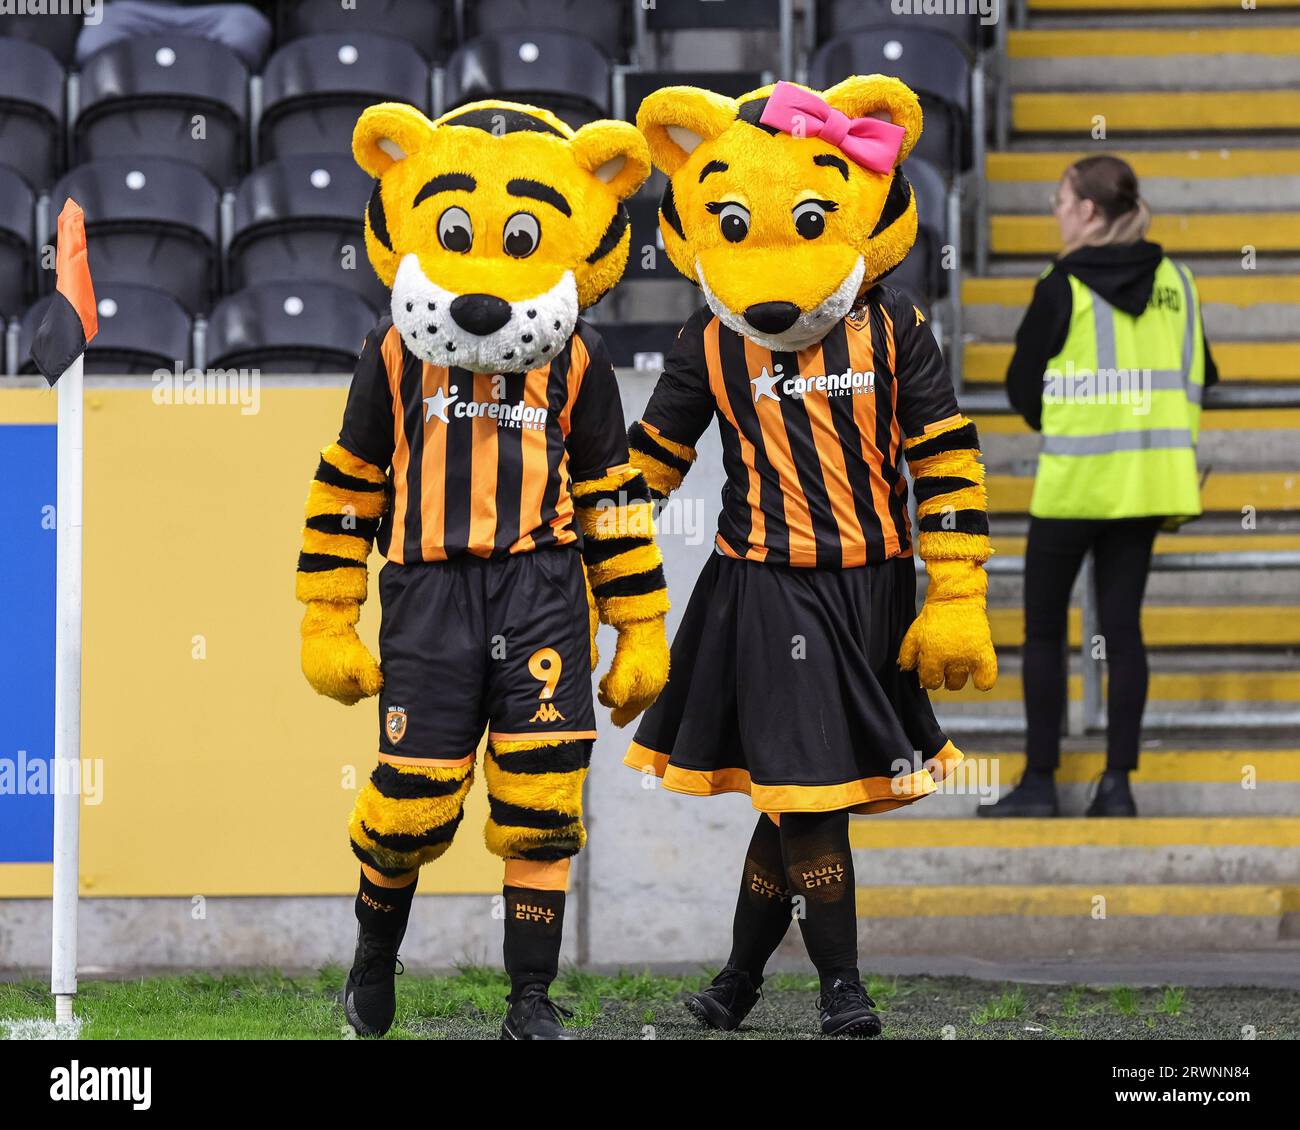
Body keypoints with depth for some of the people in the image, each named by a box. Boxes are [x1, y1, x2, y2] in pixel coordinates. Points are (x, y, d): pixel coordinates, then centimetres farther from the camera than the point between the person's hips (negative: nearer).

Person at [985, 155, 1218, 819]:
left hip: (1072, 482, -5)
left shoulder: (1062, 291, -10)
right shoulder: (1175, 284, 4)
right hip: (1147, 482, 5)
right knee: (1123, 626, 8)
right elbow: (1198, 379, 12)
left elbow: (1022, 385, -2)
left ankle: (1040, 781, 5)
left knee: (1044, 630, 6)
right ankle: (1118, 782, 4)